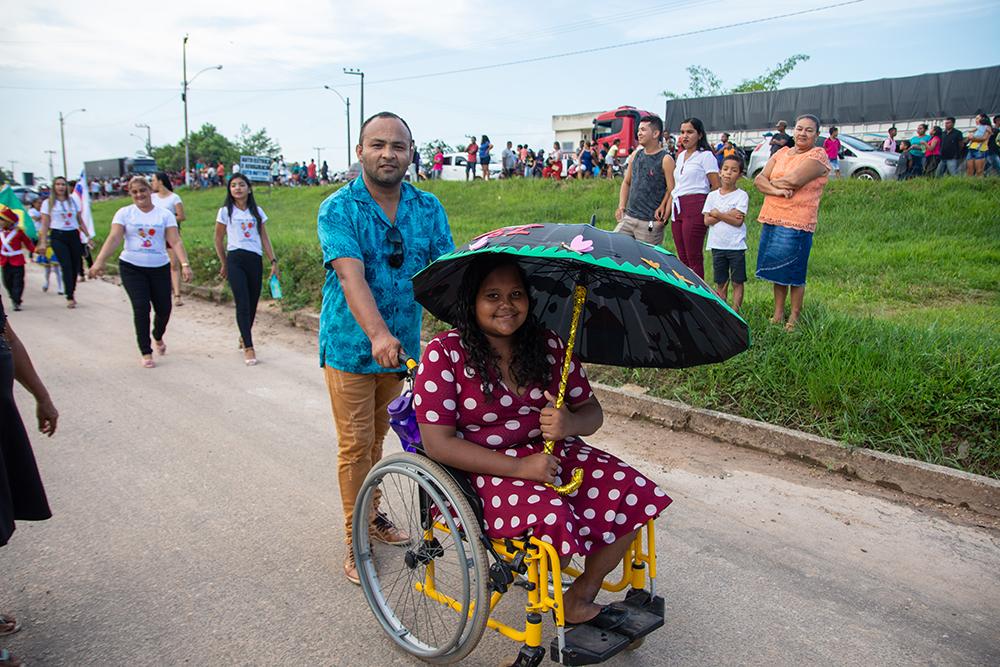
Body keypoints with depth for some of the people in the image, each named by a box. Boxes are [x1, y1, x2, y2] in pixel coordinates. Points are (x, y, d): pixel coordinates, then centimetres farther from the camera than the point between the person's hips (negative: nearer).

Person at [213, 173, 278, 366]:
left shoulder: (257, 211, 10)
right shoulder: (225, 212, 4)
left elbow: (264, 238, 10)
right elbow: (218, 240, 9)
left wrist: (273, 262, 3)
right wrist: (224, 264, 10)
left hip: (255, 260, 3)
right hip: (235, 260, -3)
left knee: (252, 304, 7)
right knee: (243, 305, -9)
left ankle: (244, 337, 30)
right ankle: (248, 347, -8)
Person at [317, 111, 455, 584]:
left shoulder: (428, 208, 0)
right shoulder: (338, 210, -12)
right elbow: (351, 275, -27)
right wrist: (378, 334, -43)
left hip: (403, 345, 4)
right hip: (351, 346, -3)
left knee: (378, 438, 19)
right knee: (355, 446, 2)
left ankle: (372, 515, 39)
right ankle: (355, 541, 18)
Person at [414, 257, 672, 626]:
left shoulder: (549, 344, 3)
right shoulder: (444, 354, -10)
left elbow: (592, 411, 6)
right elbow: (438, 443, -15)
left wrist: (571, 423, -21)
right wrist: (519, 466, -23)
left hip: (552, 453, 6)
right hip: (484, 470, -5)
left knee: (634, 492, -13)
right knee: (552, 516, -32)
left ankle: (580, 596, 6)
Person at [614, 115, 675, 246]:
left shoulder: (665, 160, -7)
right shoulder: (635, 155, 13)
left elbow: (672, 191, -10)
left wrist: (664, 218, -16)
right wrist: (621, 207, 9)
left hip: (650, 223, -6)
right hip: (628, 217, 6)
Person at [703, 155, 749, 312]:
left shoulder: (741, 196, -4)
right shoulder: (712, 195, 6)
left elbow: (738, 221, -14)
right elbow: (706, 221, -2)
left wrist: (717, 213, -11)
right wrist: (727, 215, -12)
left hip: (736, 246, -3)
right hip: (717, 245, 3)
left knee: (737, 282, 2)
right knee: (721, 283, 10)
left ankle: (735, 312, 7)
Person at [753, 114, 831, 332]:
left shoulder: (818, 155, -5)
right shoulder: (781, 153, 14)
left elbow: (793, 180, -20)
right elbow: (759, 179, 3)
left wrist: (772, 181, -2)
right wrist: (777, 190, -15)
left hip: (797, 224, -6)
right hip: (771, 219, 6)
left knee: (794, 274, 1)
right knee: (777, 271, 13)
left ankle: (794, 319, 12)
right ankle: (778, 314, 23)